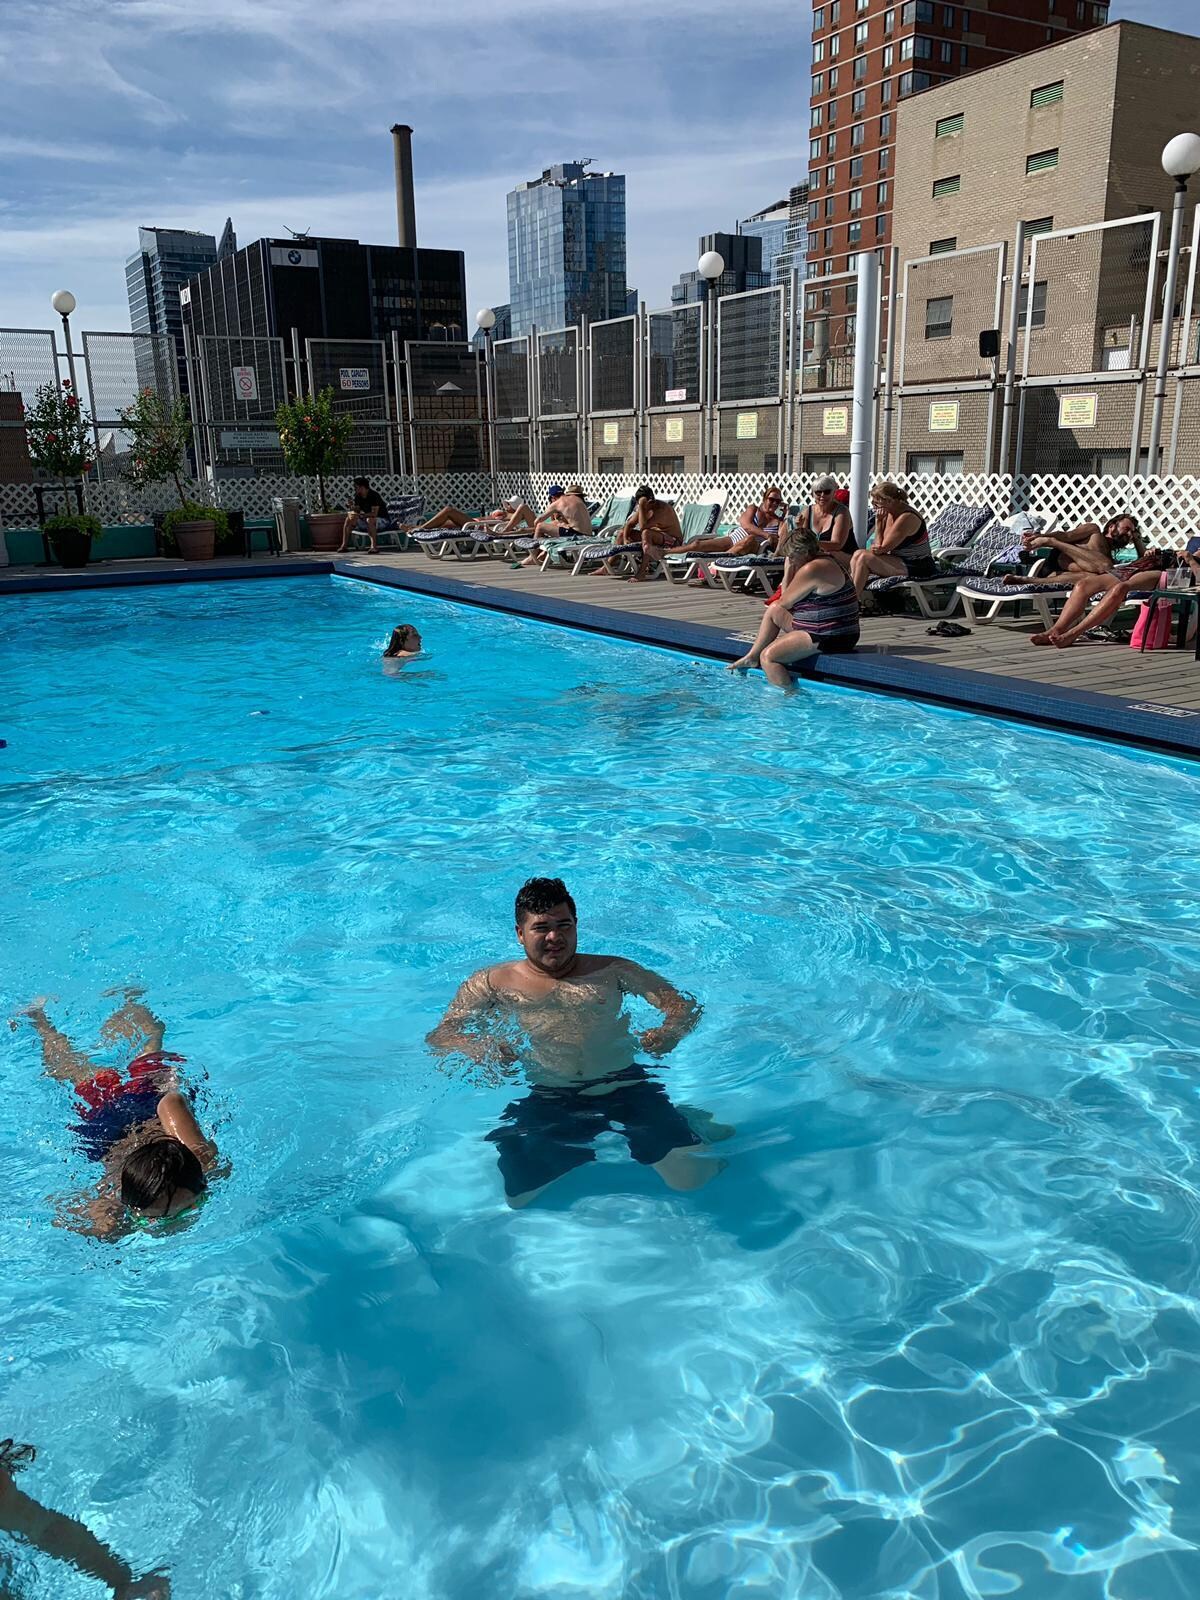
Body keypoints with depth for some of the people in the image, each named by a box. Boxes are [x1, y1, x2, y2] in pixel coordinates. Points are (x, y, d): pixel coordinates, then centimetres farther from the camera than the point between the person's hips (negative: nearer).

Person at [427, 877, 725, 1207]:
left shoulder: (612, 971, 10)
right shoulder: (491, 983, 8)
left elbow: (685, 1005, 8)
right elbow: (439, 1037, 2)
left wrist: (667, 1033, -16)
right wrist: (477, 1048, -21)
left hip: (625, 1087, -1)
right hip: (544, 1103, 1)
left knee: (690, 1177, -15)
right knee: (513, 1197, -13)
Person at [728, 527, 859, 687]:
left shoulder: (811, 569, -22)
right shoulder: (829, 558, 10)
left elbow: (785, 602, -10)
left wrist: (789, 571, 2)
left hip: (830, 639, -11)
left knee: (768, 656, -15)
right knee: (774, 609, 19)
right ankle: (752, 657, 27)